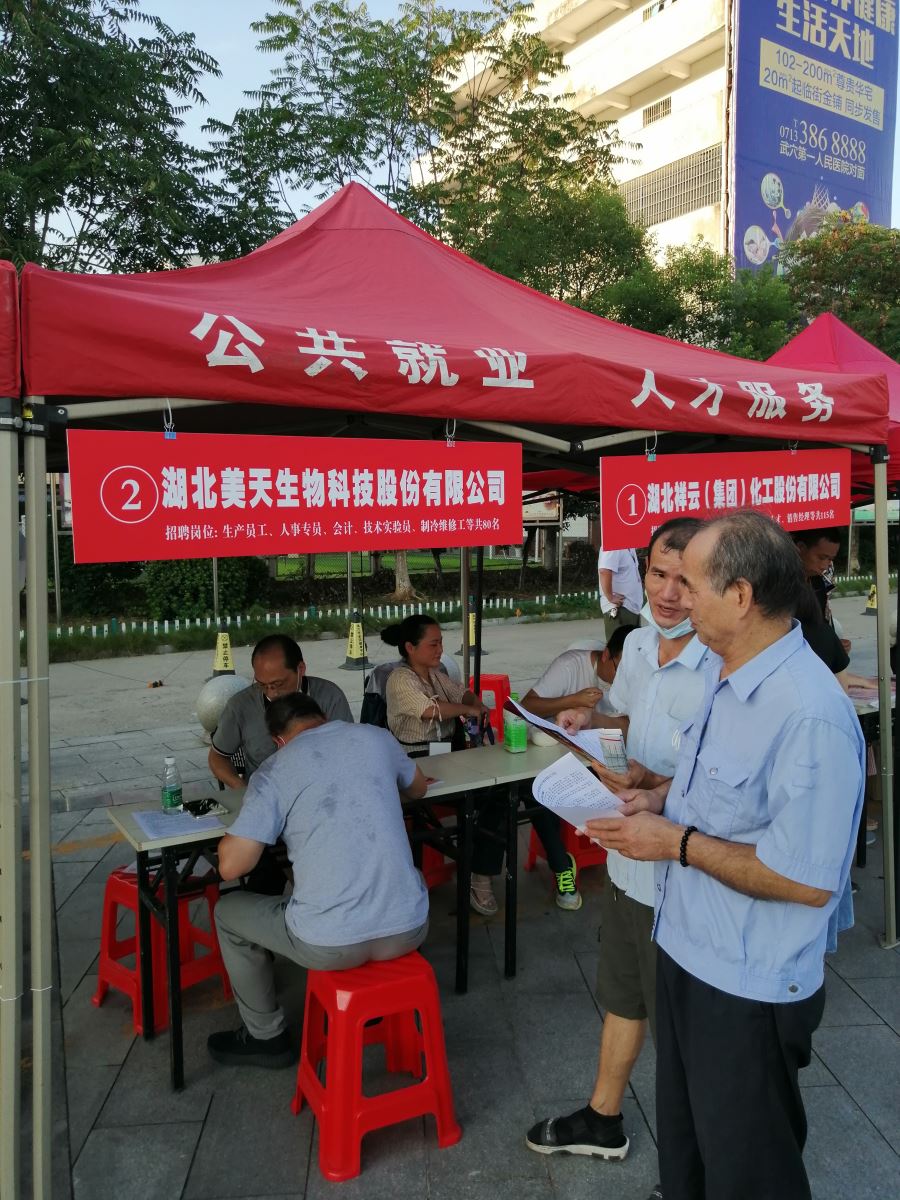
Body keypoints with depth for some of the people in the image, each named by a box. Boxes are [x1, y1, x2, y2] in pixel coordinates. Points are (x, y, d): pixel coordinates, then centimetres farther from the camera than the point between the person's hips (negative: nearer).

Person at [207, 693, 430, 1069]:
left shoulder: (274, 771, -3)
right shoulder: (376, 737, 7)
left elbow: (231, 866, -6)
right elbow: (418, 789, 27)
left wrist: (233, 833, 15)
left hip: (330, 945, -4)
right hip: (409, 929, 4)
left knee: (227, 911, 24)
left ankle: (266, 1037, 36)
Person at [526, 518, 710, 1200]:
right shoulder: (637, 643, 0)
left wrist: (655, 786, -34)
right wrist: (592, 722, -1)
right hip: (627, 858, 8)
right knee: (622, 999, 27)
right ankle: (603, 1122, 51)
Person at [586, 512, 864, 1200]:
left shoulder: (810, 716, -30)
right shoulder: (728, 679, 1)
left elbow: (808, 881, -29)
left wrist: (678, 843, -23)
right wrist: (658, 799, -1)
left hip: (749, 989, -9)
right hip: (688, 952, 9)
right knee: (683, 1139, 28)